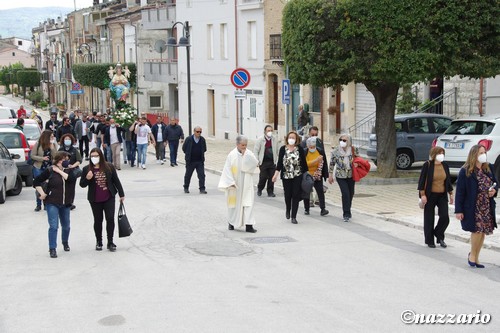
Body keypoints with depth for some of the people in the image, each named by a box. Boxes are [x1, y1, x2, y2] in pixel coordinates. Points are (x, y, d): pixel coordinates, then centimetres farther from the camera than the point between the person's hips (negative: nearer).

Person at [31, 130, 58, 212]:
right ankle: (38, 205, 15)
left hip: (49, 168, 2)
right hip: (38, 168, -2)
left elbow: (55, 155, -7)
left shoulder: (53, 145, 1)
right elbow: (32, 155, -5)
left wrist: (52, 146, -17)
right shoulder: (38, 144, -7)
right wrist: (42, 158, -17)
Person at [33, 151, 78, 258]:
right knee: (53, 226, -12)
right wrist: (42, 194, -10)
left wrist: (60, 171, -16)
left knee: (66, 226, 16)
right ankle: (52, 249, -7)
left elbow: (72, 179, -18)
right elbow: (36, 182, -4)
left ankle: (65, 243, 41)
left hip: (66, 203, 4)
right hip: (52, 203, -4)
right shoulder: (49, 171, -6)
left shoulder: (68, 171, 4)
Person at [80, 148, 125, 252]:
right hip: (95, 200, 0)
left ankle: (110, 242, 5)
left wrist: (121, 194, 8)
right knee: (98, 220, 9)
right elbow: (82, 184, 3)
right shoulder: (87, 169, -3)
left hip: (109, 198, 0)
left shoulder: (109, 167, -2)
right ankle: (99, 242, 24)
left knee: (110, 219, -5)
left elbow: (116, 180, 5)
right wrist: (87, 179, -18)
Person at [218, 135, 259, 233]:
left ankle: (248, 225, -9)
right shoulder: (232, 155, -8)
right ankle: (232, 222, 32)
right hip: (235, 184, -1)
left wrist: (246, 154, -21)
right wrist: (231, 182, -12)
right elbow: (227, 169, -6)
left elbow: (256, 163, -17)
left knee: (248, 203, -7)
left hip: (246, 184, 1)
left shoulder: (249, 153, -2)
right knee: (235, 203, 12)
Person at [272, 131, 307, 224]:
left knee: (296, 195, -3)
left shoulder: (300, 149, 0)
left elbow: (304, 162, 3)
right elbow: (279, 162, 1)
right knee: (287, 195, 6)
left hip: (297, 176, -1)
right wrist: (276, 174, -5)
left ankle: (294, 217, 3)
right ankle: (288, 210, 37)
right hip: (286, 176, 1)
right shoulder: (283, 149, 1)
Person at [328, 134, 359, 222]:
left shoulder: (353, 150, -4)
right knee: (345, 193, -14)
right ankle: (346, 214, -6)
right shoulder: (335, 151, -7)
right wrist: (330, 175, 2)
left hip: (351, 175, 3)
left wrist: (356, 163, -13)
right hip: (340, 176, -3)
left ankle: (347, 212, 32)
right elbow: (332, 163, 2)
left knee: (351, 194, 11)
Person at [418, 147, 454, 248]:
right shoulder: (427, 165, -7)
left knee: (445, 217, -5)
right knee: (429, 219, 3)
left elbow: (448, 180, 15)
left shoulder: (445, 165, 7)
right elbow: (422, 180, -8)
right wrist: (422, 194, -13)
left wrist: (451, 194, 13)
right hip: (430, 196, -4)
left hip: (442, 195, 4)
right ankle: (429, 241, 15)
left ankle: (439, 236, 17)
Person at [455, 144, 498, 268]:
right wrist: (458, 210, -12)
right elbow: (460, 192, -9)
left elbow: (495, 183, 19)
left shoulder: (489, 168, 6)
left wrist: (494, 190, -6)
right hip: (473, 207, -5)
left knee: (482, 232, 8)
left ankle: (475, 258, 23)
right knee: (477, 230, -11)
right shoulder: (465, 172, -9)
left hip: (487, 207, 5)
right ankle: (472, 255, 13)